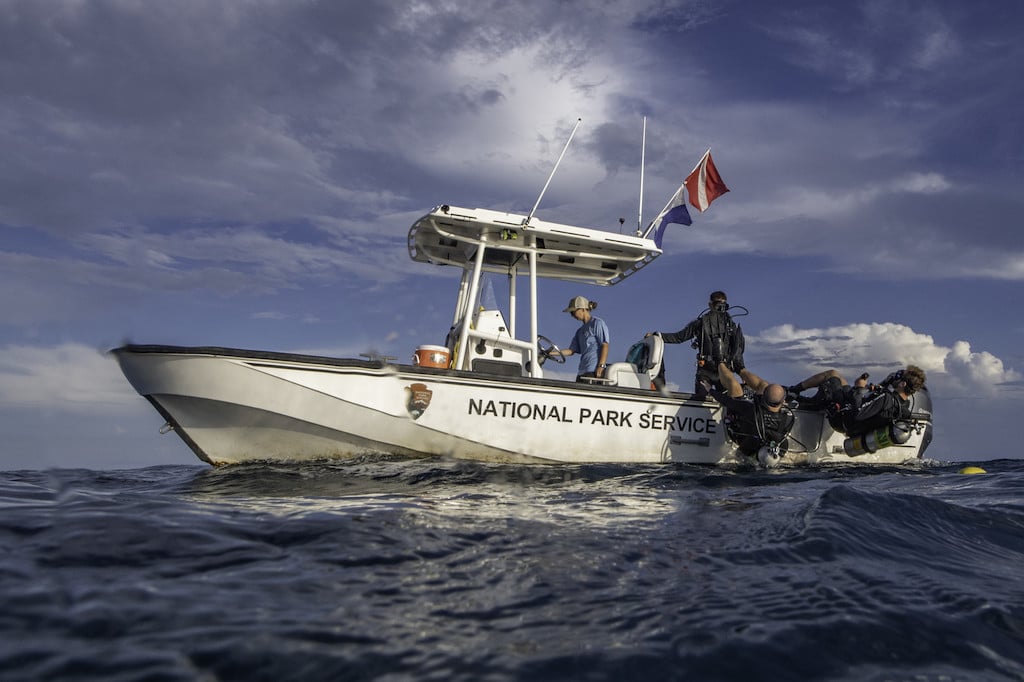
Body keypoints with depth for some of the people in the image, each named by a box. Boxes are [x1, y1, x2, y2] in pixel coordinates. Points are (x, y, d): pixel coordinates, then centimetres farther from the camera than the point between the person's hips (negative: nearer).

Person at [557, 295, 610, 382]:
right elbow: (571, 350, 19)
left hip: (594, 372, -8)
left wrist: (601, 366, -18)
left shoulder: (597, 323, 0)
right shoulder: (581, 330, 23)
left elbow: (605, 346, -8)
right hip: (582, 372, 8)